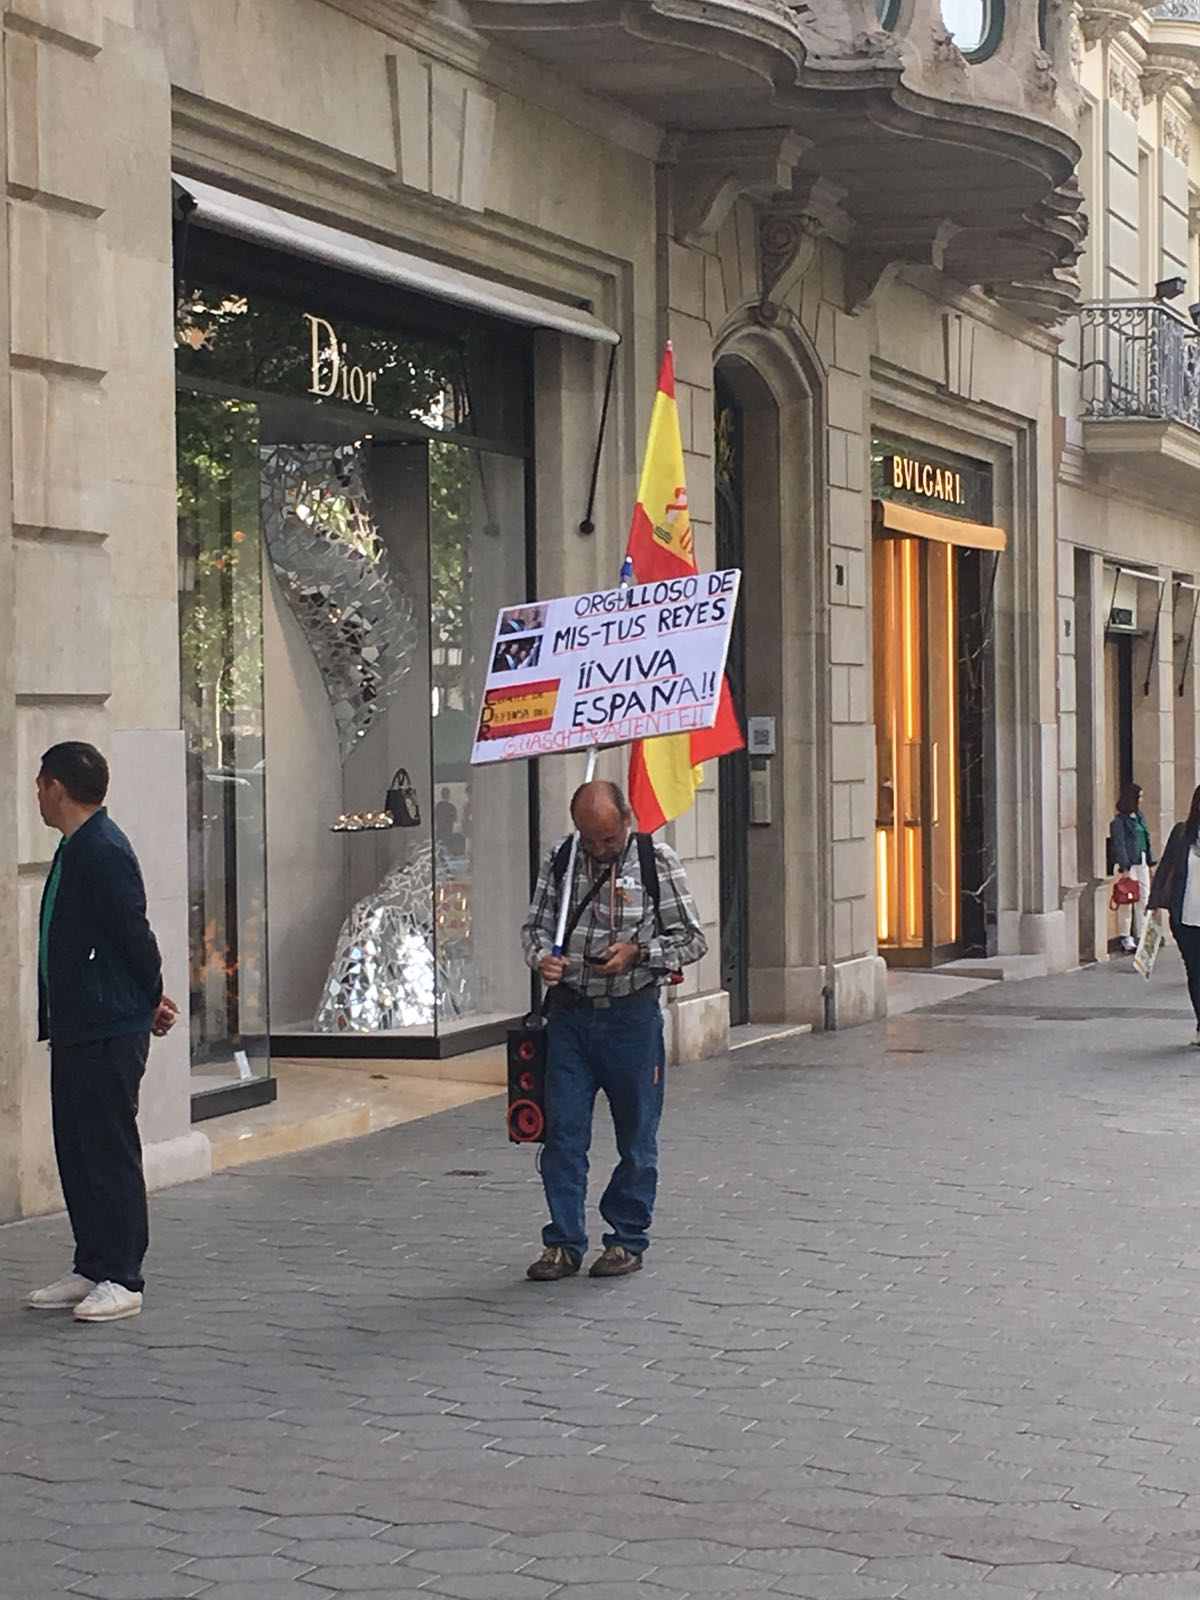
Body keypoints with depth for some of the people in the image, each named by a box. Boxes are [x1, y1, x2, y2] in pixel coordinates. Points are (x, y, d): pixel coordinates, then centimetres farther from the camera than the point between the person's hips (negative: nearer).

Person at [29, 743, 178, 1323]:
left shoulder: (104, 851, -17)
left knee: (110, 1151, -5)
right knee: (76, 1150, 13)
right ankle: (91, 1269, 20)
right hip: (75, 1028, 10)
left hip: (108, 1030, -10)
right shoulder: (75, 850, 16)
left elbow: (133, 932, -17)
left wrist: (151, 999, -4)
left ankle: (122, 1279, 1)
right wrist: (148, 1000, 14)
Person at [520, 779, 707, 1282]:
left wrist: (637, 952, -18)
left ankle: (628, 1239, 19)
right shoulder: (560, 860, 3)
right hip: (569, 1012, 2)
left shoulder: (658, 862, -5)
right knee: (563, 1132, 2)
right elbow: (536, 924, 11)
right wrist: (541, 956, -11)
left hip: (632, 1013, -2)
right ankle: (564, 1242, 10)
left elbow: (692, 939, -3)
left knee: (637, 1135, 6)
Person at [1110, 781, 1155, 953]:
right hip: (1128, 864, -7)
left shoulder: (1139, 817, 14)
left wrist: (1150, 862, 13)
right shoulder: (1119, 821, -8)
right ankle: (1125, 938, 4)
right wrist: (1125, 868, -17)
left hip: (1141, 863, 8)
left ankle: (1141, 936, 14)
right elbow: (1119, 845, -12)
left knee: (1143, 899, 7)